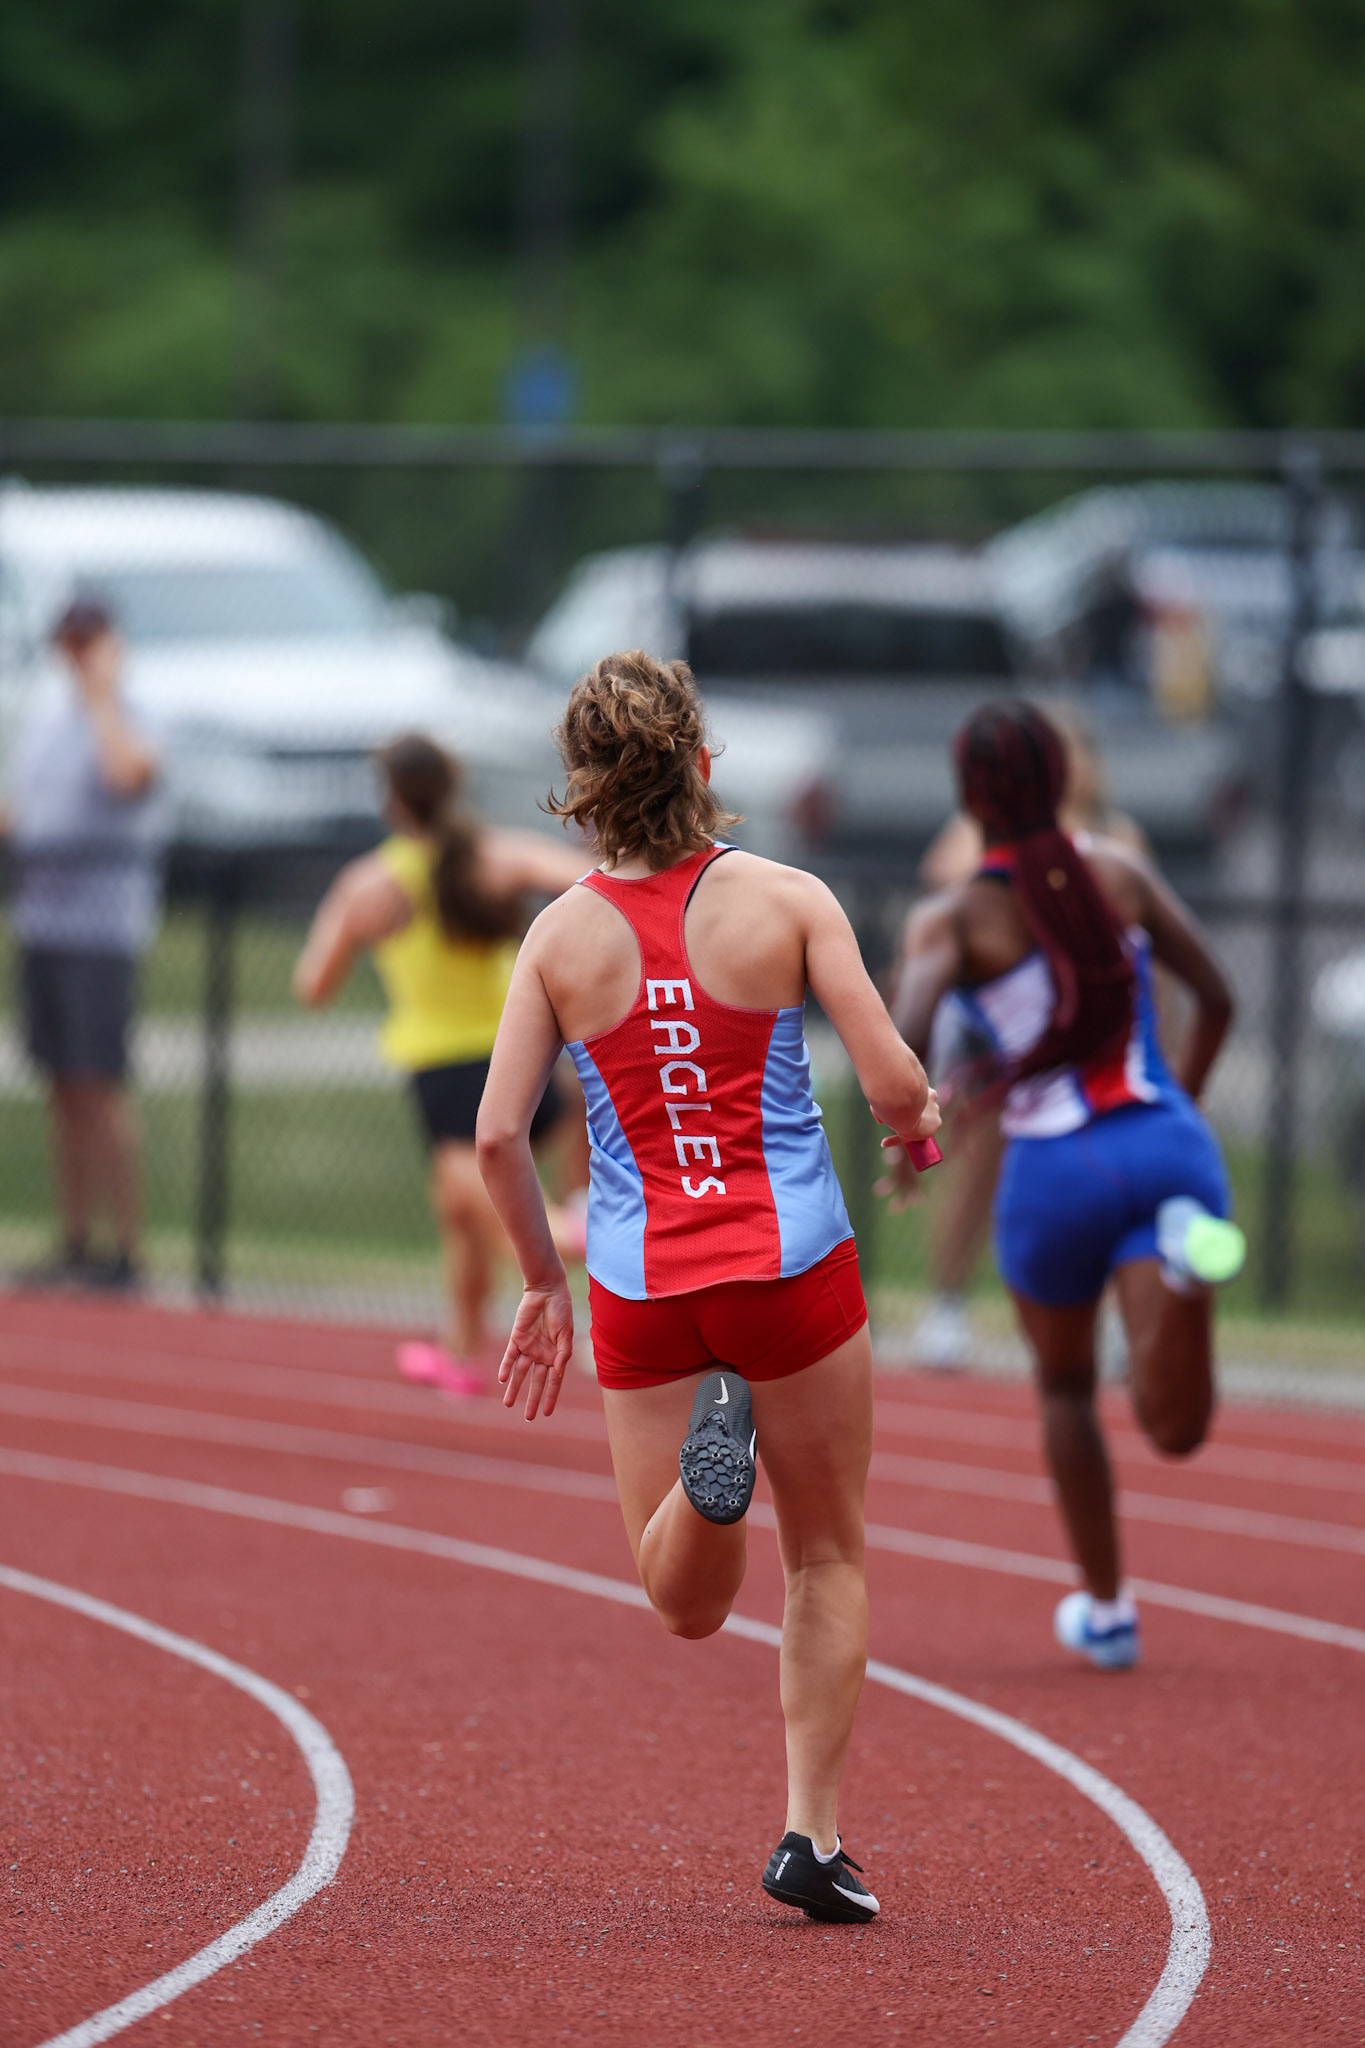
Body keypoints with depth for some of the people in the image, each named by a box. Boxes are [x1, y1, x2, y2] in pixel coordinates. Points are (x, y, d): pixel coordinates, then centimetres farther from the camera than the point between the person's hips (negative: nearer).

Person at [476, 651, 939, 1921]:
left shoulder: (561, 934, 0)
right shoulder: (785, 901, -5)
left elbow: (497, 1135, -4)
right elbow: (894, 1086, -8)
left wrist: (542, 1280, 11)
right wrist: (918, 1123, 16)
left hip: (640, 1288, 1)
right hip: (792, 1266, -1)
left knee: (687, 1603, 9)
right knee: (827, 1562, 16)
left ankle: (710, 1446, -23)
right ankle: (810, 1833, 9)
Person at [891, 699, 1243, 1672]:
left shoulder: (954, 918, -1)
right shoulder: (1122, 871, 9)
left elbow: (907, 1029, -18)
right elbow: (1216, 997, 11)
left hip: (1056, 1171, -1)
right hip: (1170, 1146, 1)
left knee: (1066, 1389, 27)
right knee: (1175, 1429, -12)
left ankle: (1106, 1610, 34)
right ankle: (1184, 1254, -40)